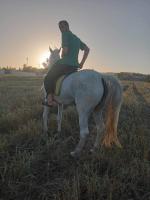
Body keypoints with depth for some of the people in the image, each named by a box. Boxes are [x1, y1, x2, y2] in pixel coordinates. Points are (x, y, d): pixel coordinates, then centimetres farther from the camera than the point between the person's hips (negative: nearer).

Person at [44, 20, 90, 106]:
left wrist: (62, 58, 6)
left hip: (65, 64, -8)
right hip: (75, 66, 8)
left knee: (48, 79, 3)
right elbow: (87, 49, 24)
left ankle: (50, 98, -12)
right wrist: (82, 63, 19)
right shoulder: (77, 38, 21)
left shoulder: (65, 34, -3)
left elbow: (65, 51, -15)